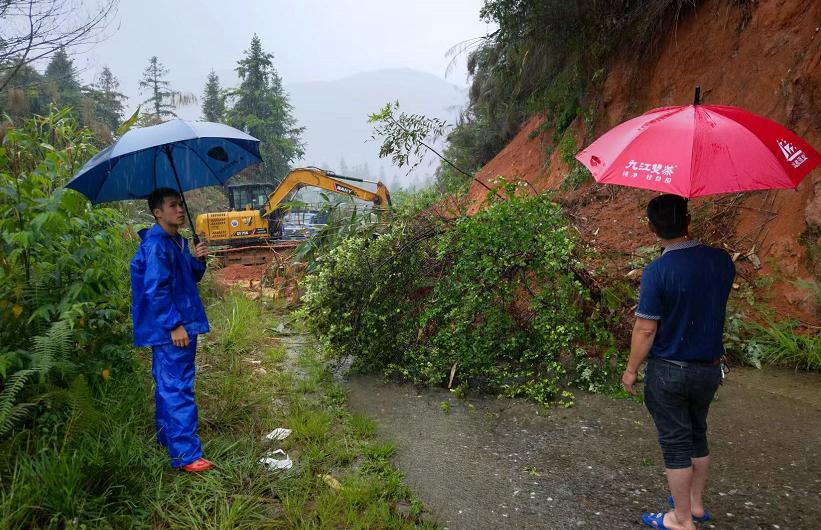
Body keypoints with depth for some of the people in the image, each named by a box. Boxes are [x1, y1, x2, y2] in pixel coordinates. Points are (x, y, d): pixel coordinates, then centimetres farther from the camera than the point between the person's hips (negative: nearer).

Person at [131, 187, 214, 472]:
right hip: (170, 330, -10)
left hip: (181, 325, 10)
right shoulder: (156, 245, -16)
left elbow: (192, 277, 20)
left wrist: (198, 260, 0)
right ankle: (186, 455, -2)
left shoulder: (179, 241, 14)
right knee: (178, 389, -7)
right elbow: (155, 290, -21)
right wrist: (175, 325, -21)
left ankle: (168, 438, 33)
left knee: (169, 386, 19)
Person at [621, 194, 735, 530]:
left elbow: (645, 330, -18)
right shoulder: (722, 260, -5)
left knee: (676, 445, 7)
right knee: (697, 436, 22)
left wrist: (631, 370, -6)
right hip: (709, 367, 6)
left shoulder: (657, 272, -21)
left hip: (669, 371, -5)